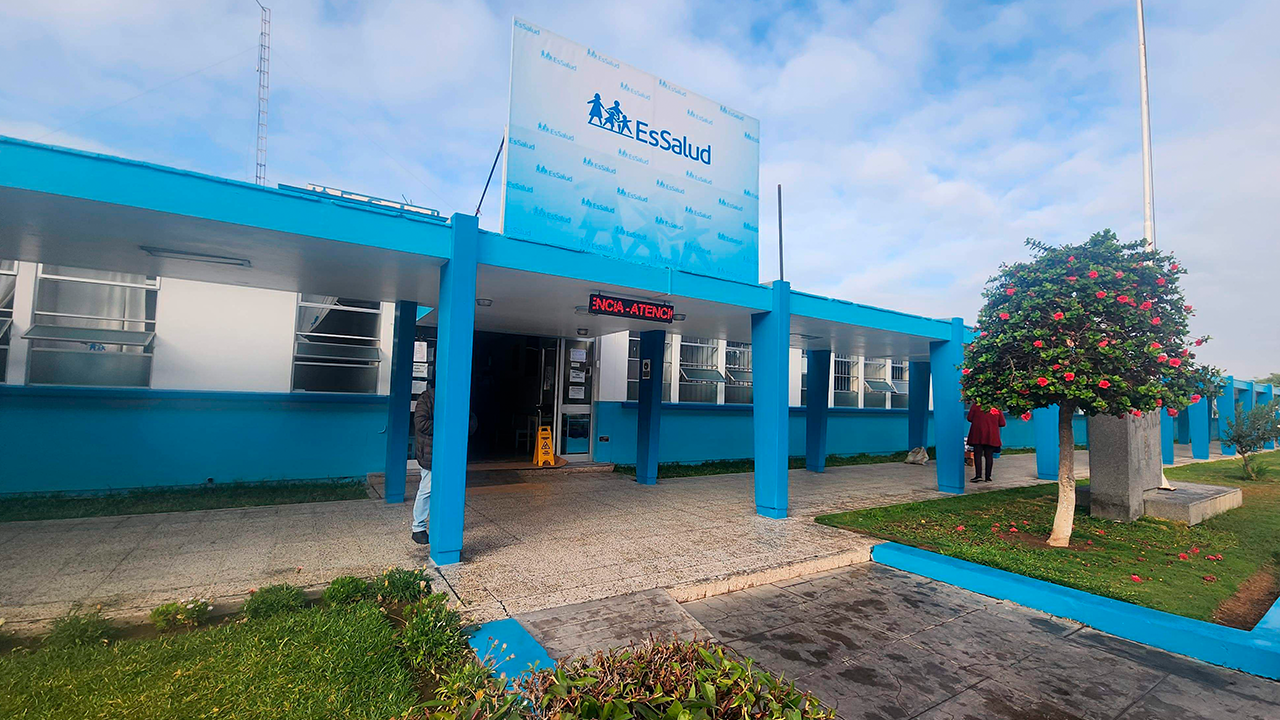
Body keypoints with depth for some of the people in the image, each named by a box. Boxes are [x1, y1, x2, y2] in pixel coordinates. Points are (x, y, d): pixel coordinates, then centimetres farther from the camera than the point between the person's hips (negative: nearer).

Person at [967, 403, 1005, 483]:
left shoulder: (976, 405, -2)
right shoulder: (997, 408, 5)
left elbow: (969, 418, -1)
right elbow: (1002, 423, 6)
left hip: (978, 433, -2)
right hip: (991, 436, 2)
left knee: (977, 454, 0)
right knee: (989, 455, 6)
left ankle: (978, 475, -8)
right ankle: (987, 477, 7)